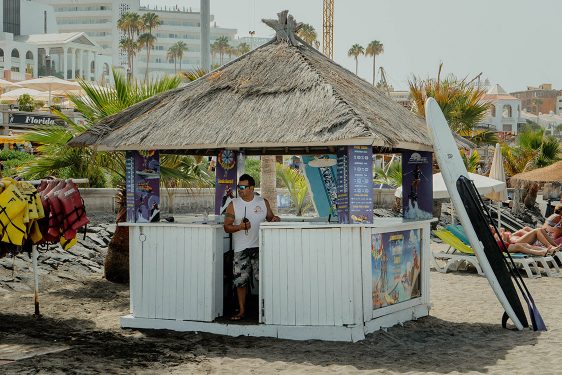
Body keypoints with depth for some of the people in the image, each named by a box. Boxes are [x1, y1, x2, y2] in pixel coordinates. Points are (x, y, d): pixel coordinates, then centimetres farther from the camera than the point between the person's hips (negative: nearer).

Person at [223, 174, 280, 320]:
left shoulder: (263, 202, 6)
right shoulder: (233, 205, 2)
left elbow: (270, 218, 16)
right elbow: (226, 227, 0)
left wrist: (274, 219, -8)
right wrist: (239, 227, -19)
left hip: (260, 247, 0)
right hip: (240, 249, 0)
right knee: (241, 280, 2)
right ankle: (242, 310, 13)